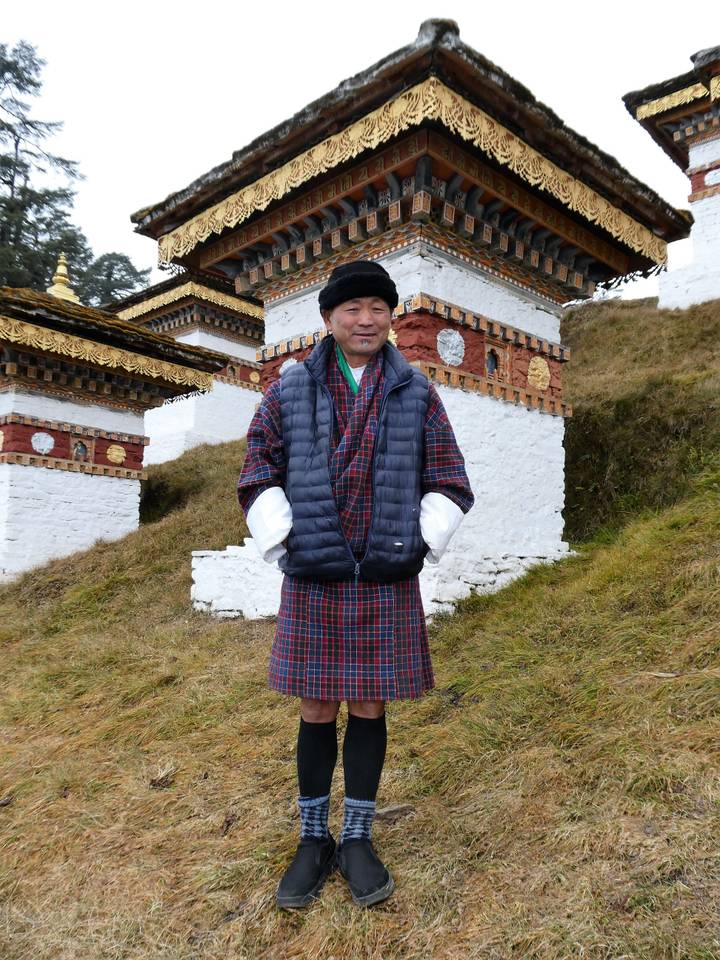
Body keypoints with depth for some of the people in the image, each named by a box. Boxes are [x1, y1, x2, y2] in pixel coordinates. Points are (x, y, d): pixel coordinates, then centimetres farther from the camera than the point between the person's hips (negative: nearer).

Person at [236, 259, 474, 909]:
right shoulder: (291, 390, 3)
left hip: (387, 582, 0)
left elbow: (449, 484, 6)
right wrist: (284, 542, -5)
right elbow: (259, 477, 5)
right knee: (317, 710, 9)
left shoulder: (416, 393, 4)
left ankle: (358, 841, 28)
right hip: (313, 581, 0)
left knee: (369, 706, 10)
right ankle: (314, 841, 28)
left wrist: (422, 545, -4)